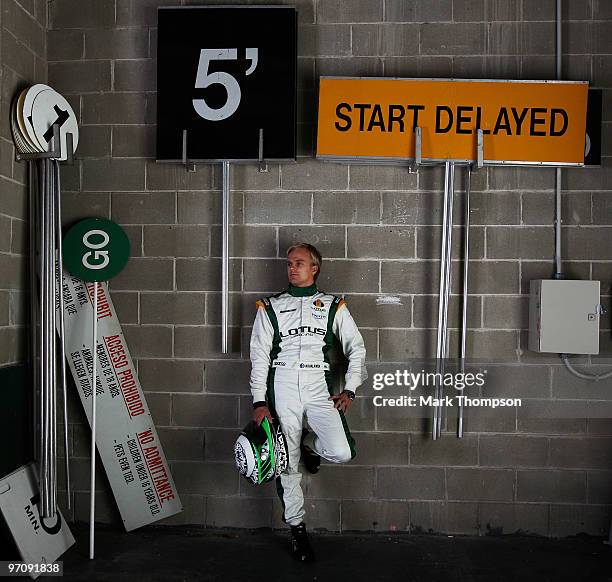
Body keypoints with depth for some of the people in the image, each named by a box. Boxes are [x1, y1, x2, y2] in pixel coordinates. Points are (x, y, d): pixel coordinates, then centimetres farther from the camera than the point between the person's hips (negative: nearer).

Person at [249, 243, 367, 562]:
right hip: (282, 384, 0)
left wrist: (349, 390, 1)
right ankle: (296, 527, 22)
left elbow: (357, 348, 11)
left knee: (342, 452, -17)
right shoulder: (270, 307, 10)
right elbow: (259, 356, 6)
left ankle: (309, 443, 17)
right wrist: (259, 402, -2)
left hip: (319, 386, 0)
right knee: (287, 464, 2)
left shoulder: (333, 306, 12)